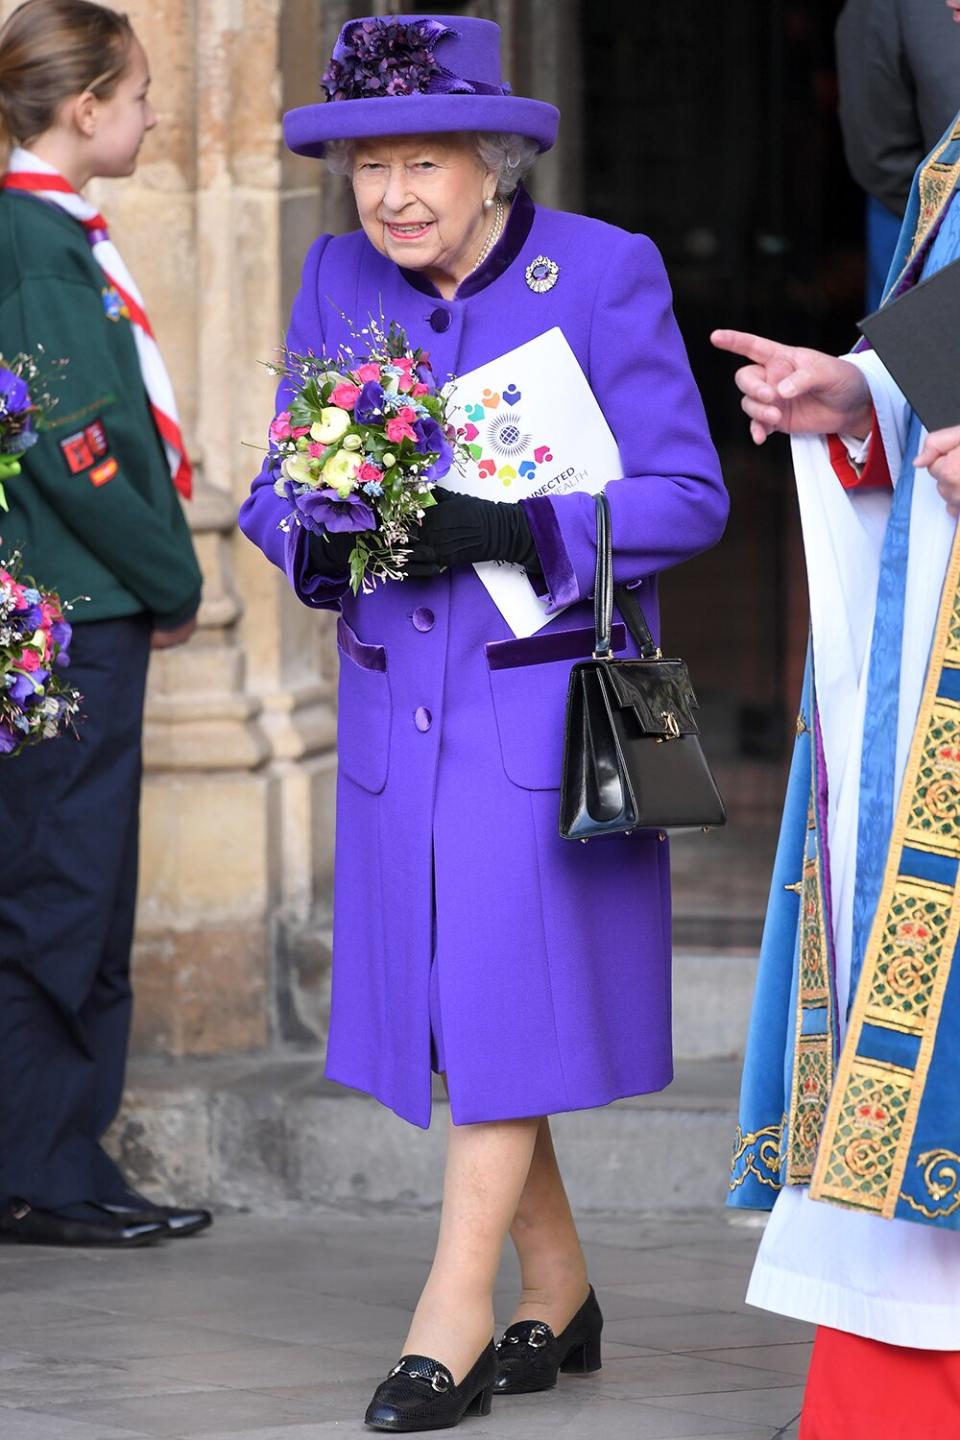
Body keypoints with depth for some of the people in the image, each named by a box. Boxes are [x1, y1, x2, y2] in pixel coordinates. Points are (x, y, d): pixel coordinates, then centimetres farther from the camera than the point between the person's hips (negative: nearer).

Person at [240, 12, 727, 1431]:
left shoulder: (605, 272, -8)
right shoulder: (339, 279, 5)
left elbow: (686, 497, -9)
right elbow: (280, 487, 10)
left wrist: (512, 529, -23)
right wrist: (325, 539, -14)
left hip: (546, 699, -5)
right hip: (397, 702, 5)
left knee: (507, 994, -8)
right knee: (446, 1004, 7)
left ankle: (451, 1318, -5)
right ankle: (557, 1295, 21)